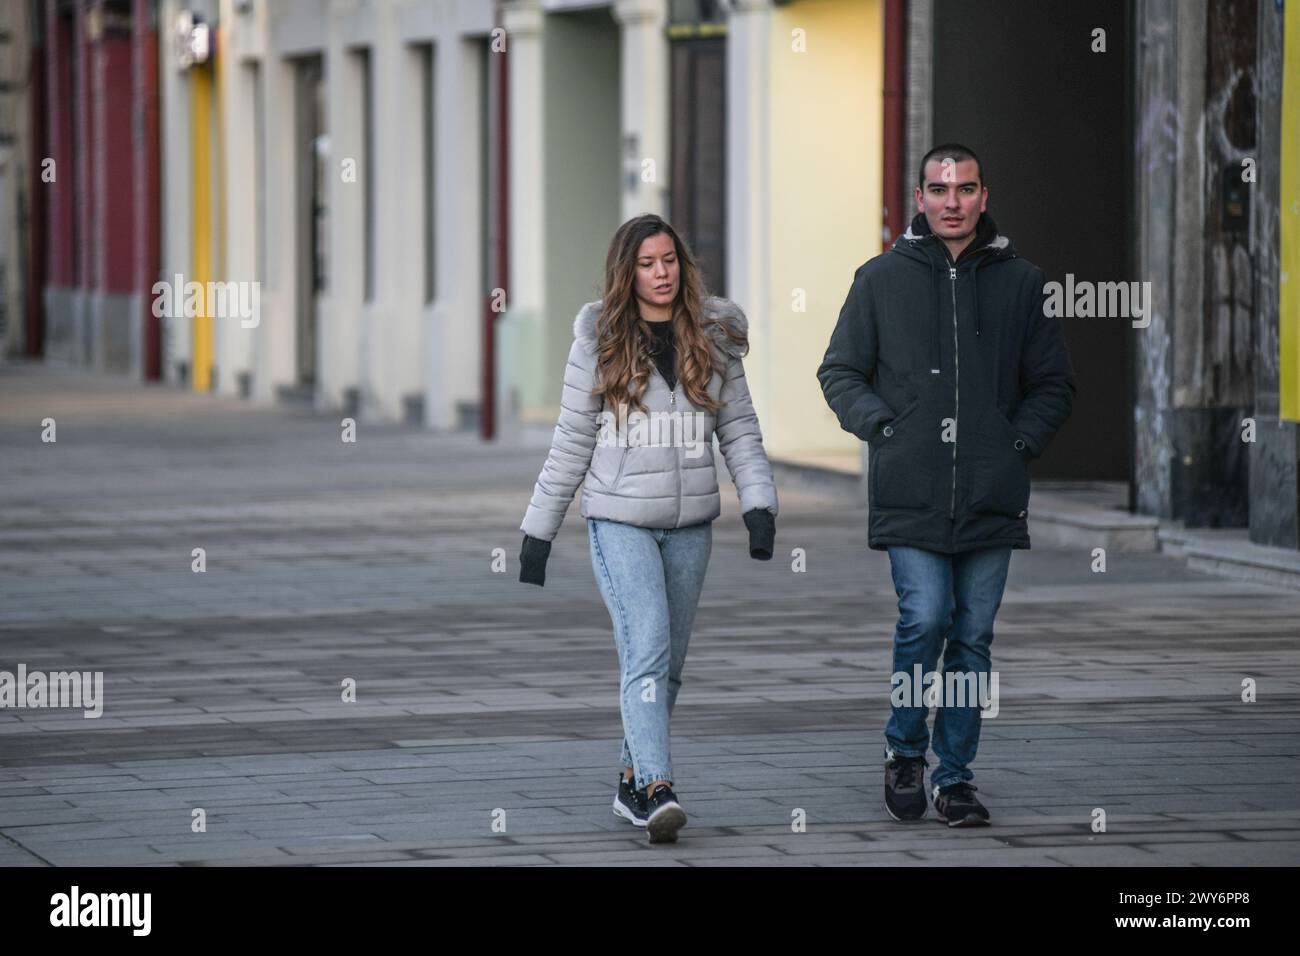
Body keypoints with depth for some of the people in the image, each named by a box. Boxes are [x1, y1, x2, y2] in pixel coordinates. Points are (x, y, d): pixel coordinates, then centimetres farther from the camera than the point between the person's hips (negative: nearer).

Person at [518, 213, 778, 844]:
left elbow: (740, 432, 5)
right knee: (647, 648, -17)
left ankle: (632, 782, 23)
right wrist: (538, 531, 3)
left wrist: (759, 506, -9)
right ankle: (657, 790, -24)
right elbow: (572, 443, 4)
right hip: (619, 522, -3)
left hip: (690, 525, 3)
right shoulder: (599, 342, 0)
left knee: (668, 663, 9)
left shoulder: (712, 338, 5)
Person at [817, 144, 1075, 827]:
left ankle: (954, 775, 13)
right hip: (910, 494, -2)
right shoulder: (882, 278, 6)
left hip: (992, 498, 2)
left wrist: (1021, 439, 1)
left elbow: (1054, 384, 16)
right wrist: (884, 427, -2)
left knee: (973, 636, 4)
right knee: (925, 618, -14)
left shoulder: (1020, 282, 9)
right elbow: (839, 372, 12)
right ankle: (903, 747, 8)